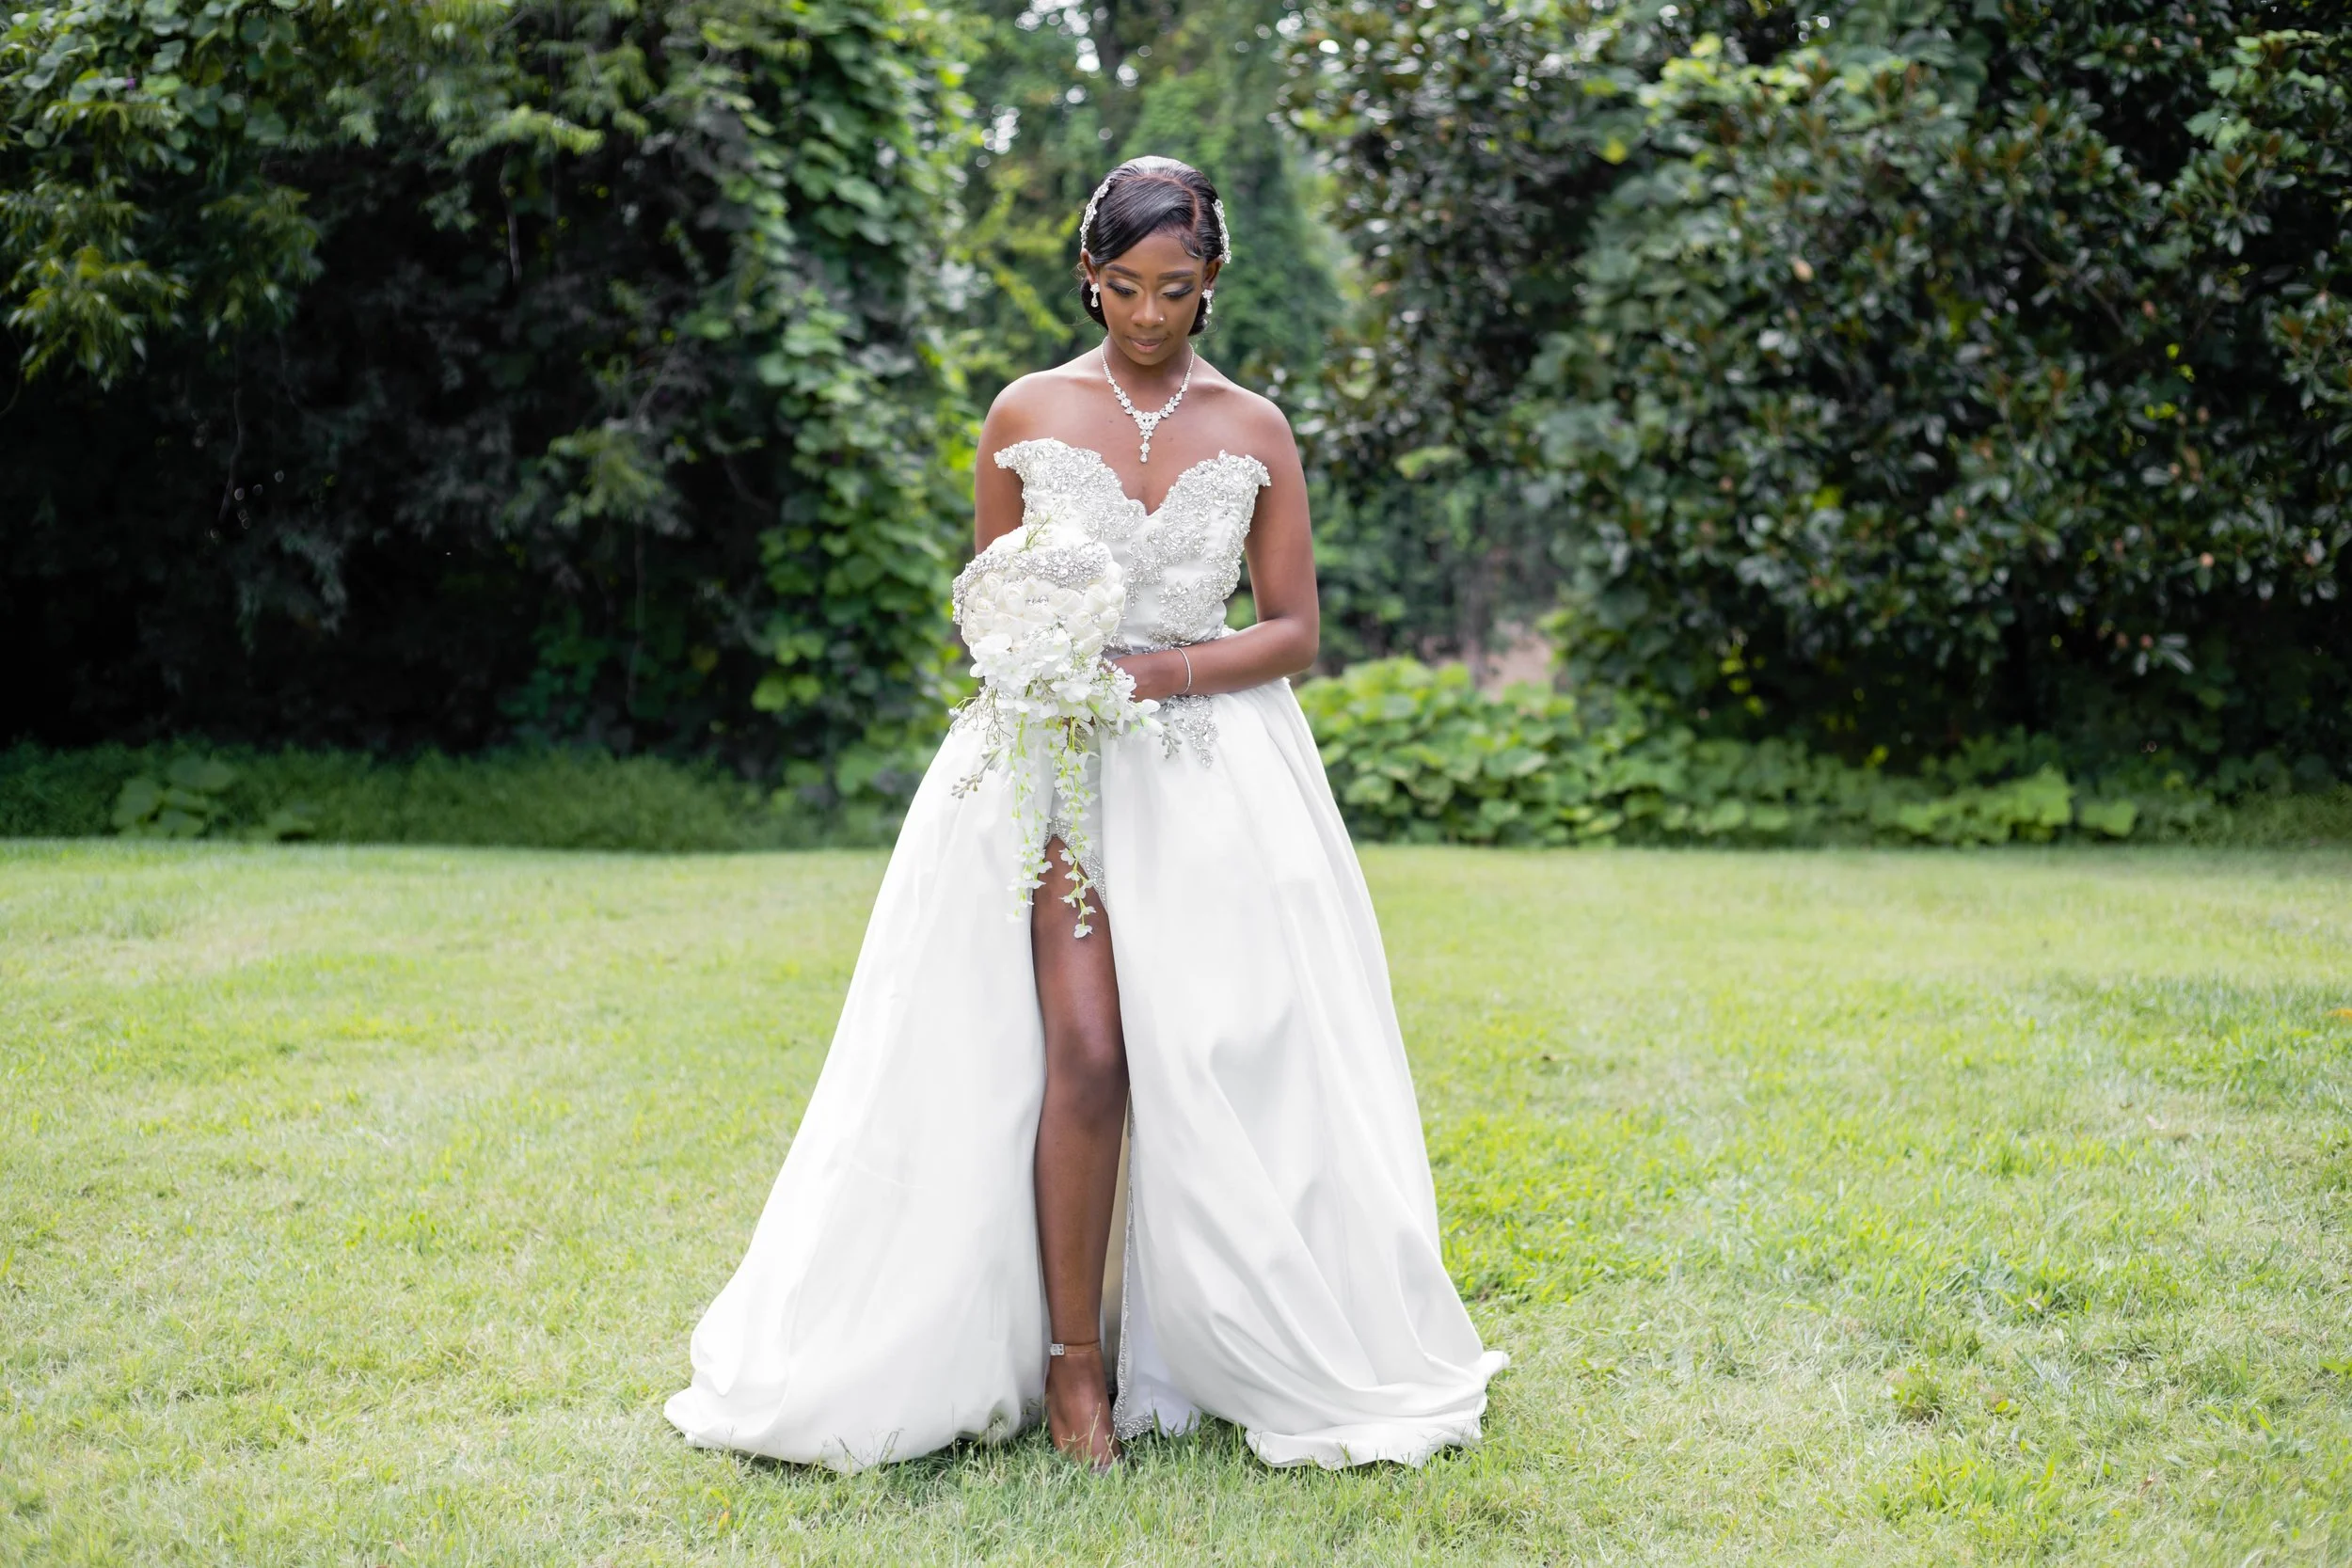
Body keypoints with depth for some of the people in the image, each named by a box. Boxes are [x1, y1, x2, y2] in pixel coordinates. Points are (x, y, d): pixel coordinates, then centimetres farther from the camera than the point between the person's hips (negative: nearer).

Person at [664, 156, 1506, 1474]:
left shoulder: (1254, 432, 6)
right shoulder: (1029, 415, 6)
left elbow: (1295, 632, 5)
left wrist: (1164, 670, -11)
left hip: (1215, 771, 1)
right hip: (1062, 767, -1)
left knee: (1216, 1063, -1)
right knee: (1084, 1054, -14)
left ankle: (1220, 1359, 12)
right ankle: (1072, 1363, -5)